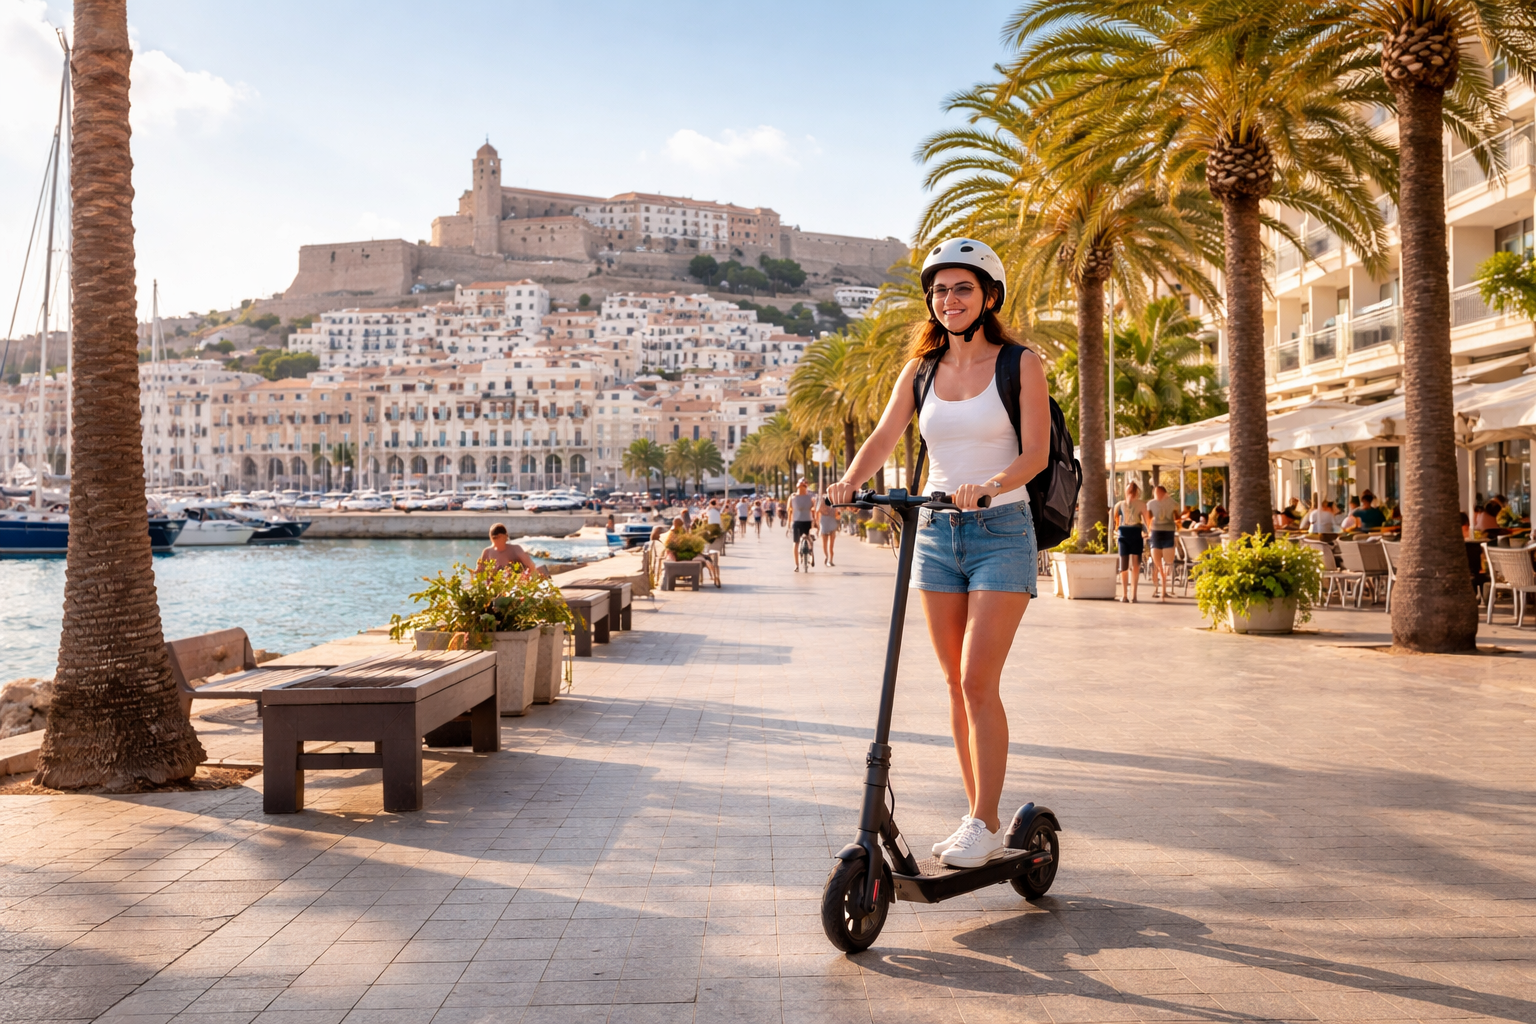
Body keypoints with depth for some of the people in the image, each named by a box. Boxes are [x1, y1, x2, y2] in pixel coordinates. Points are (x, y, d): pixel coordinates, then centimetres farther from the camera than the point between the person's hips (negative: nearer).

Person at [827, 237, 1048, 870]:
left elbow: (1035, 453, -9)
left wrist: (989, 484, -28)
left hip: (1001, 532, -4)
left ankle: (987, 825, -1)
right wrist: (849, 483, -18)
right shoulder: (920, 371, 11)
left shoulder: (1020, 364, -1)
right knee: (956, 684, 7)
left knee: (979, 680, -12)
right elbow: (882, 439, 2)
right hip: (936, 532, 5)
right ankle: (977, 818, 17)